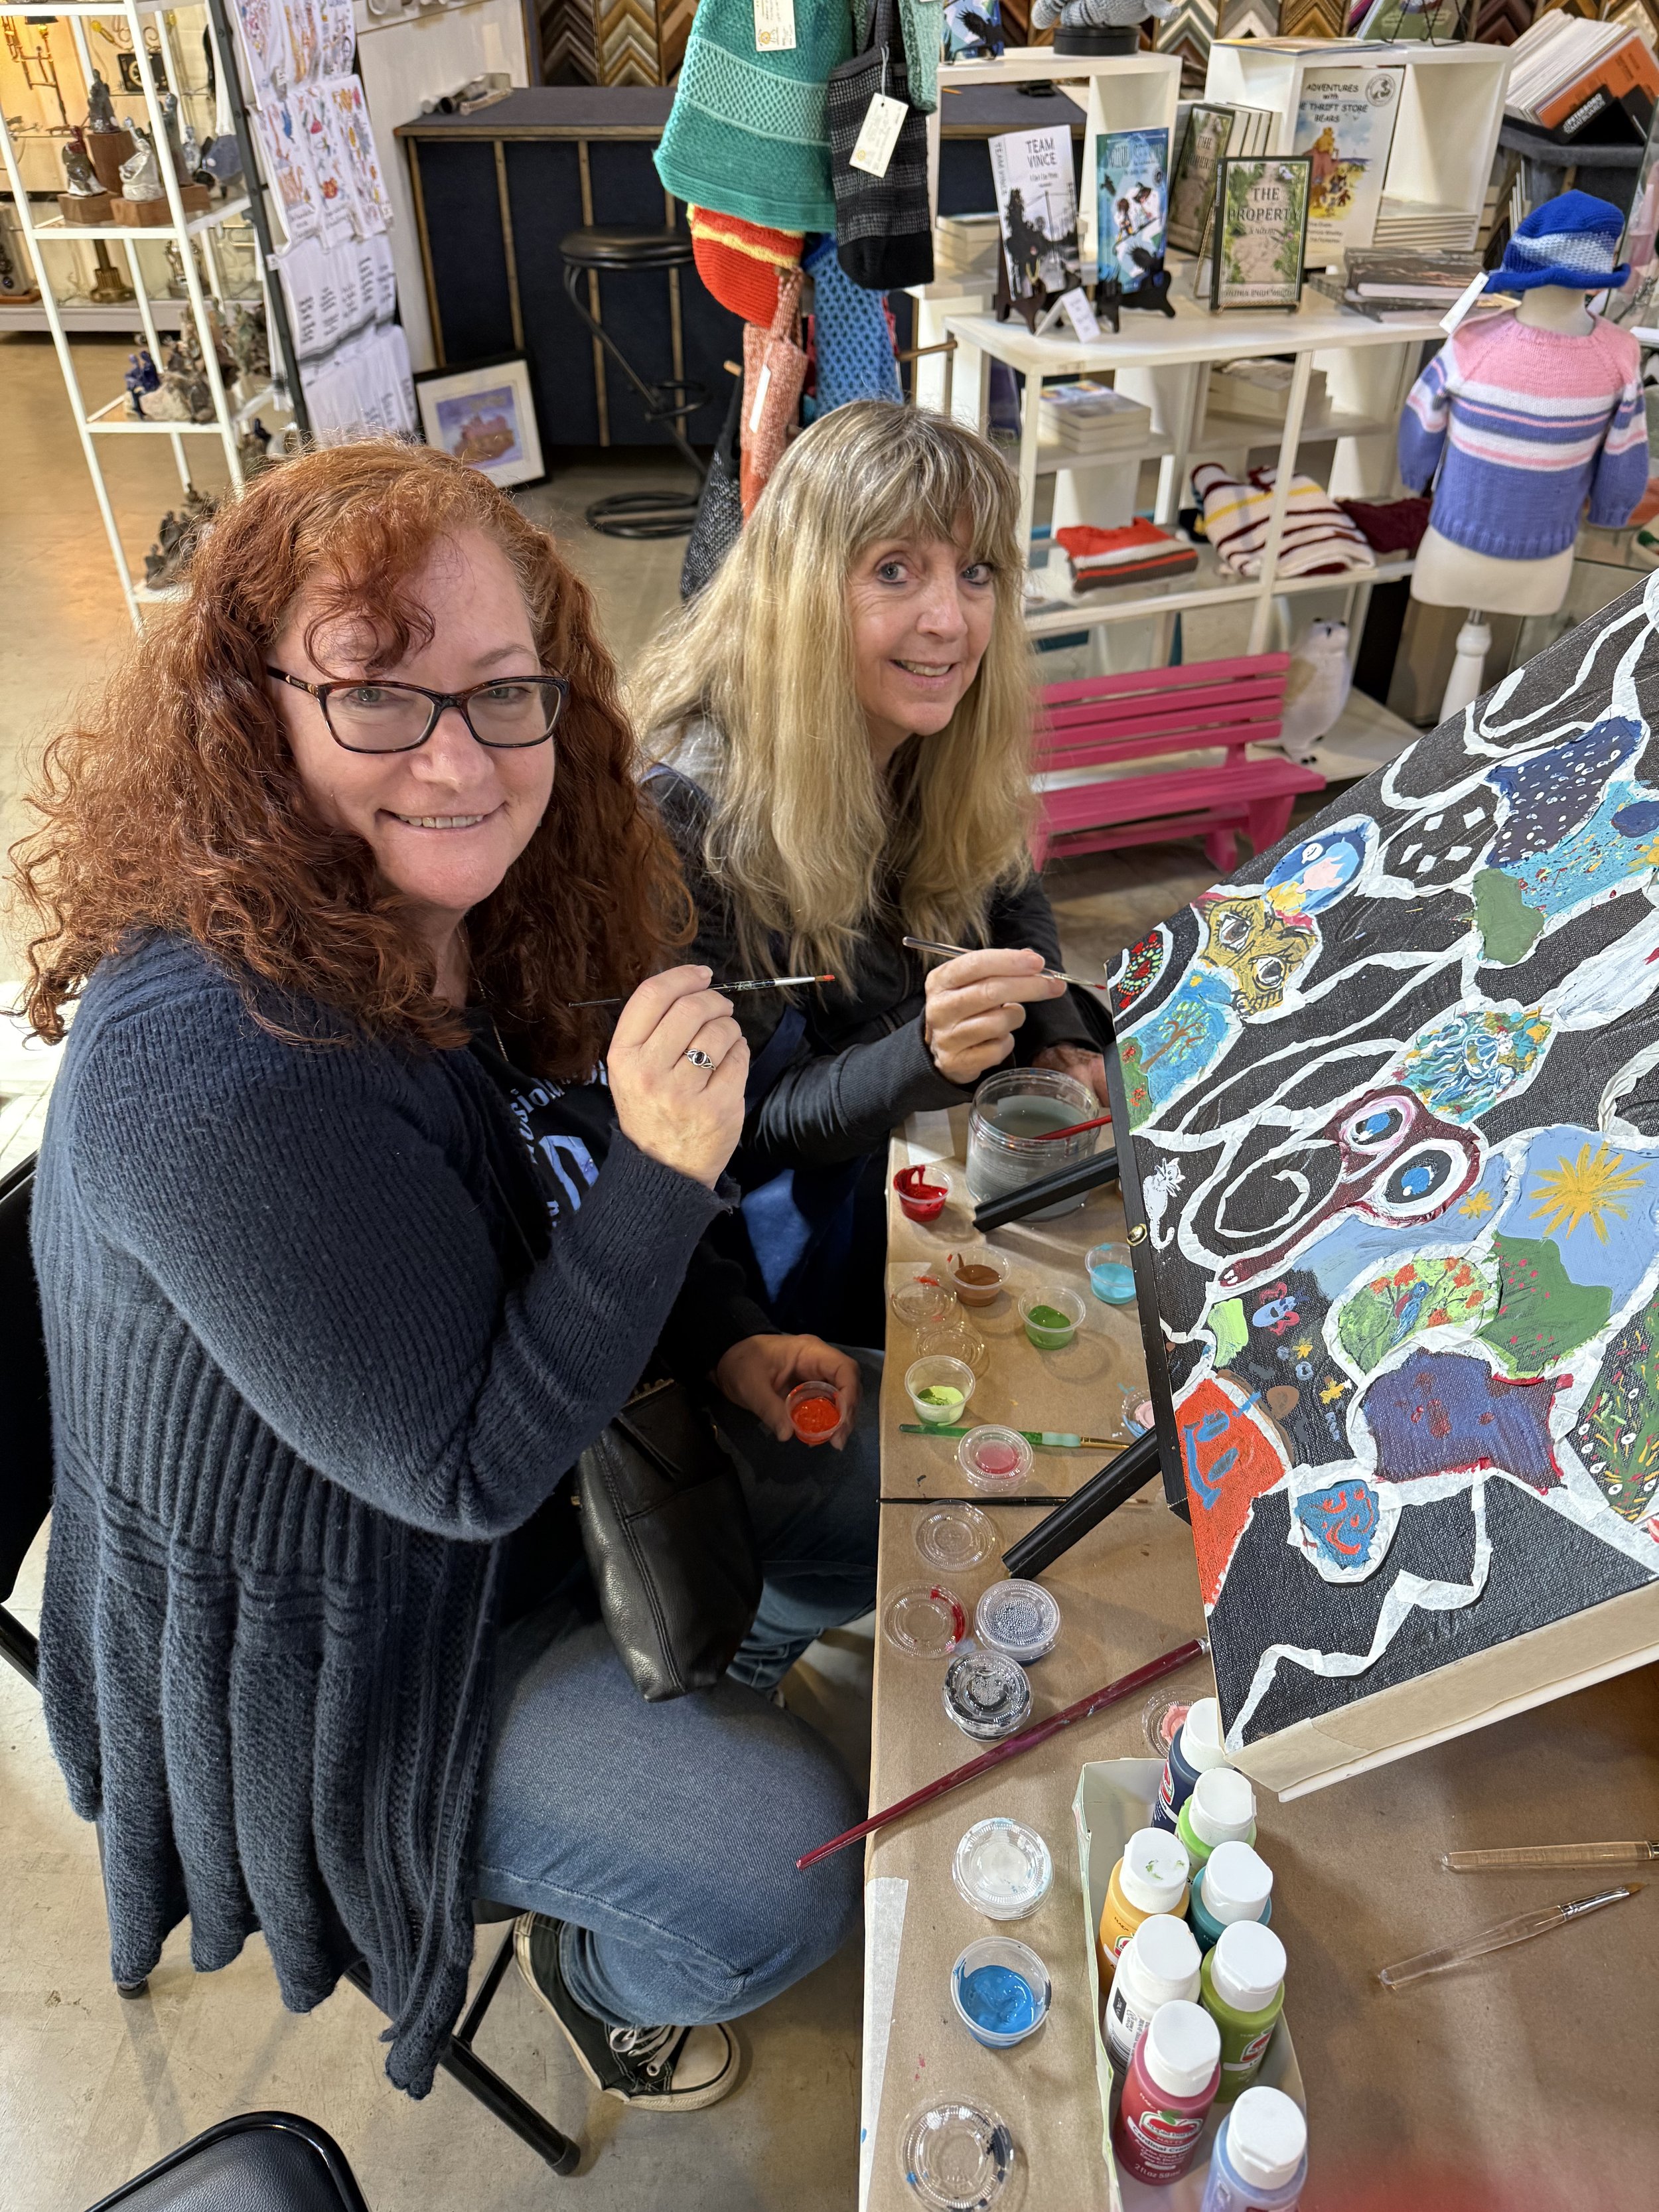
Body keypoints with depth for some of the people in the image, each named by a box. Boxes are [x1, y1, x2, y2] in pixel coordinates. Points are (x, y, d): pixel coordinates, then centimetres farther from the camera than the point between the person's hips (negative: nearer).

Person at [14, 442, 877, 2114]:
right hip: (312, 1647, -7)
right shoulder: (213, 1068, -37)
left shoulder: (453, 930, -10)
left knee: (872, 1488, 12)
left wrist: (726, 1343, -5)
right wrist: (659, 1171, -38)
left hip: (531, 1463, 8)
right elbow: (463, 1473, -29)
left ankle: (675, 1705, 40)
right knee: (777, 1876, -11)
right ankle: (601, 1974, 26)